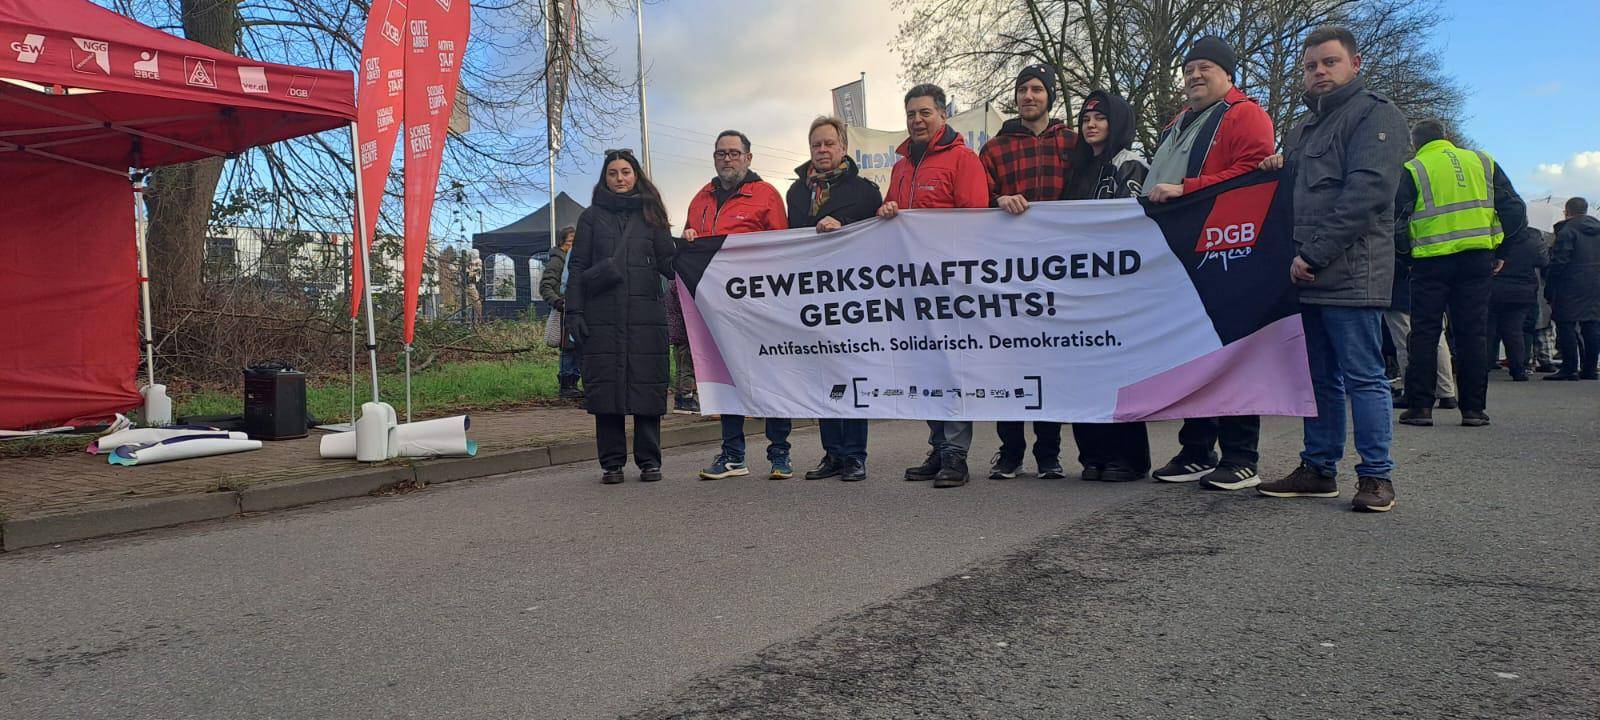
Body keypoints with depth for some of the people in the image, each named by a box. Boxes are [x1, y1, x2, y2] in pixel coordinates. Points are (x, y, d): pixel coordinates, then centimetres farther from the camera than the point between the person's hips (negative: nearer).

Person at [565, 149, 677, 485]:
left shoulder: (650, 214, 15)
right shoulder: (592, 217, 14)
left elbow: (667, 261, 10)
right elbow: (576, 267, 9)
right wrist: (574, 311, 0)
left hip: (645, 313, 0)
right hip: (602, 315, 0)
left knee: (646, 383, -2)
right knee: (606, 384, -2)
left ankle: (648, 460, 6)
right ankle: (612, 462, 6)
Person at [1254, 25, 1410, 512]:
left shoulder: (1375, 114, -3)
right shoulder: (1306, 127, 24)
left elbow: (1367, 190, -15)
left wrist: (1315, 253, -17)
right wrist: (1277, 167, 10)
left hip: (1351, 274, -8)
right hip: (1308, 274, 8)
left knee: (1363, 376, -5)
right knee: (1320, 378, 12)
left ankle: (1376, 476, 1)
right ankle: (1318, 470, 19)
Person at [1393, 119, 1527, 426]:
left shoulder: (1413, 170, 1)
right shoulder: (1483, 162, 12)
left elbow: (1398, 222, -5)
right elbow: (1514, 210, 9)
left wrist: (1405, 253, 9)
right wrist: (1501, 252, 16)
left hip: (1431, 260, -3)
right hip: (1478, 259, 3)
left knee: (1424, 334, 3)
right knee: (1473, 334, 7)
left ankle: (1419, 407, 0)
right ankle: (1474, 409, 8)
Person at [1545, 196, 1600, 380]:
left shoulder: (1567, 231, -8)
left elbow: (1558, 261, -13)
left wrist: (1550, 288, -8)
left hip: (1571, 286, -7)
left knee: (1566, 326, -5)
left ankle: (1570, 369, -9)